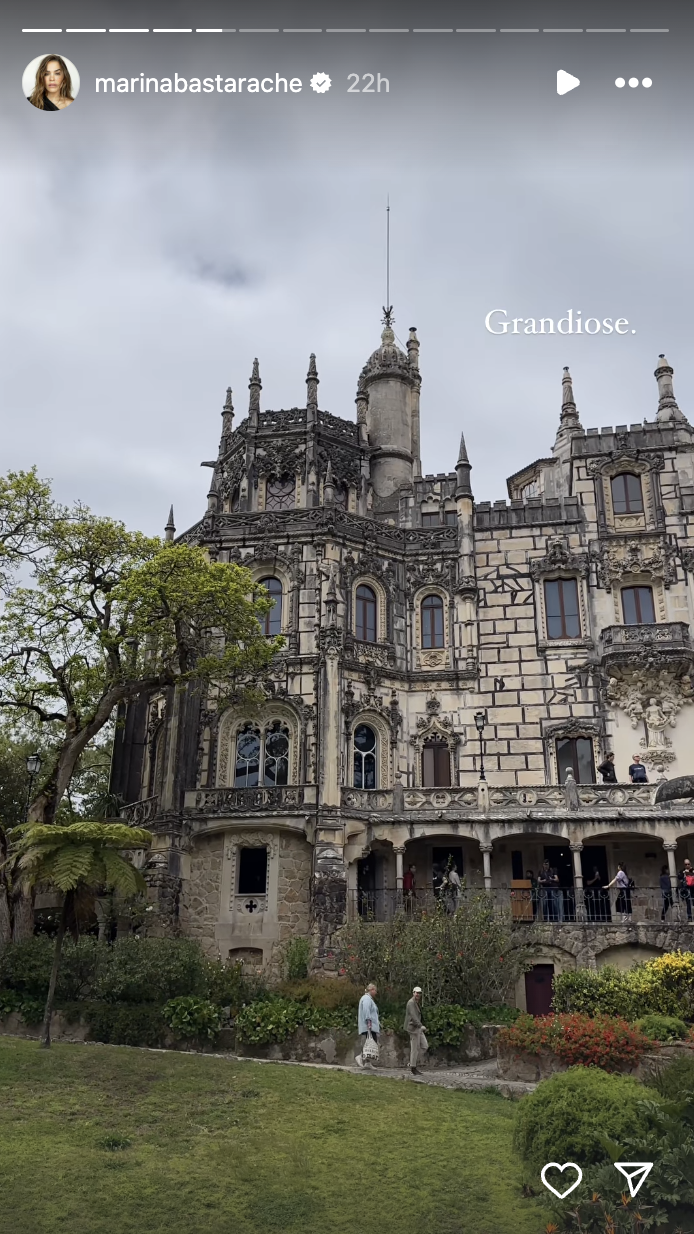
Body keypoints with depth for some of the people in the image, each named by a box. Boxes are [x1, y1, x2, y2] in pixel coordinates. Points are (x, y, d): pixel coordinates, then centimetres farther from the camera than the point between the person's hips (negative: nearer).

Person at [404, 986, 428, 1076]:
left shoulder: (417, 1003, 17)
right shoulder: (411, 1003, -14)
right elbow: (413, 1016, -26)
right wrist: (421, 1025, -34)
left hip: (417, 1028, 10)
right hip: (413, 1028, -10)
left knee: (425, 1046, 7)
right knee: (415, 1048, -3)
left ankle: (413, 1062, 14)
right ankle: (413, 1068, 7)